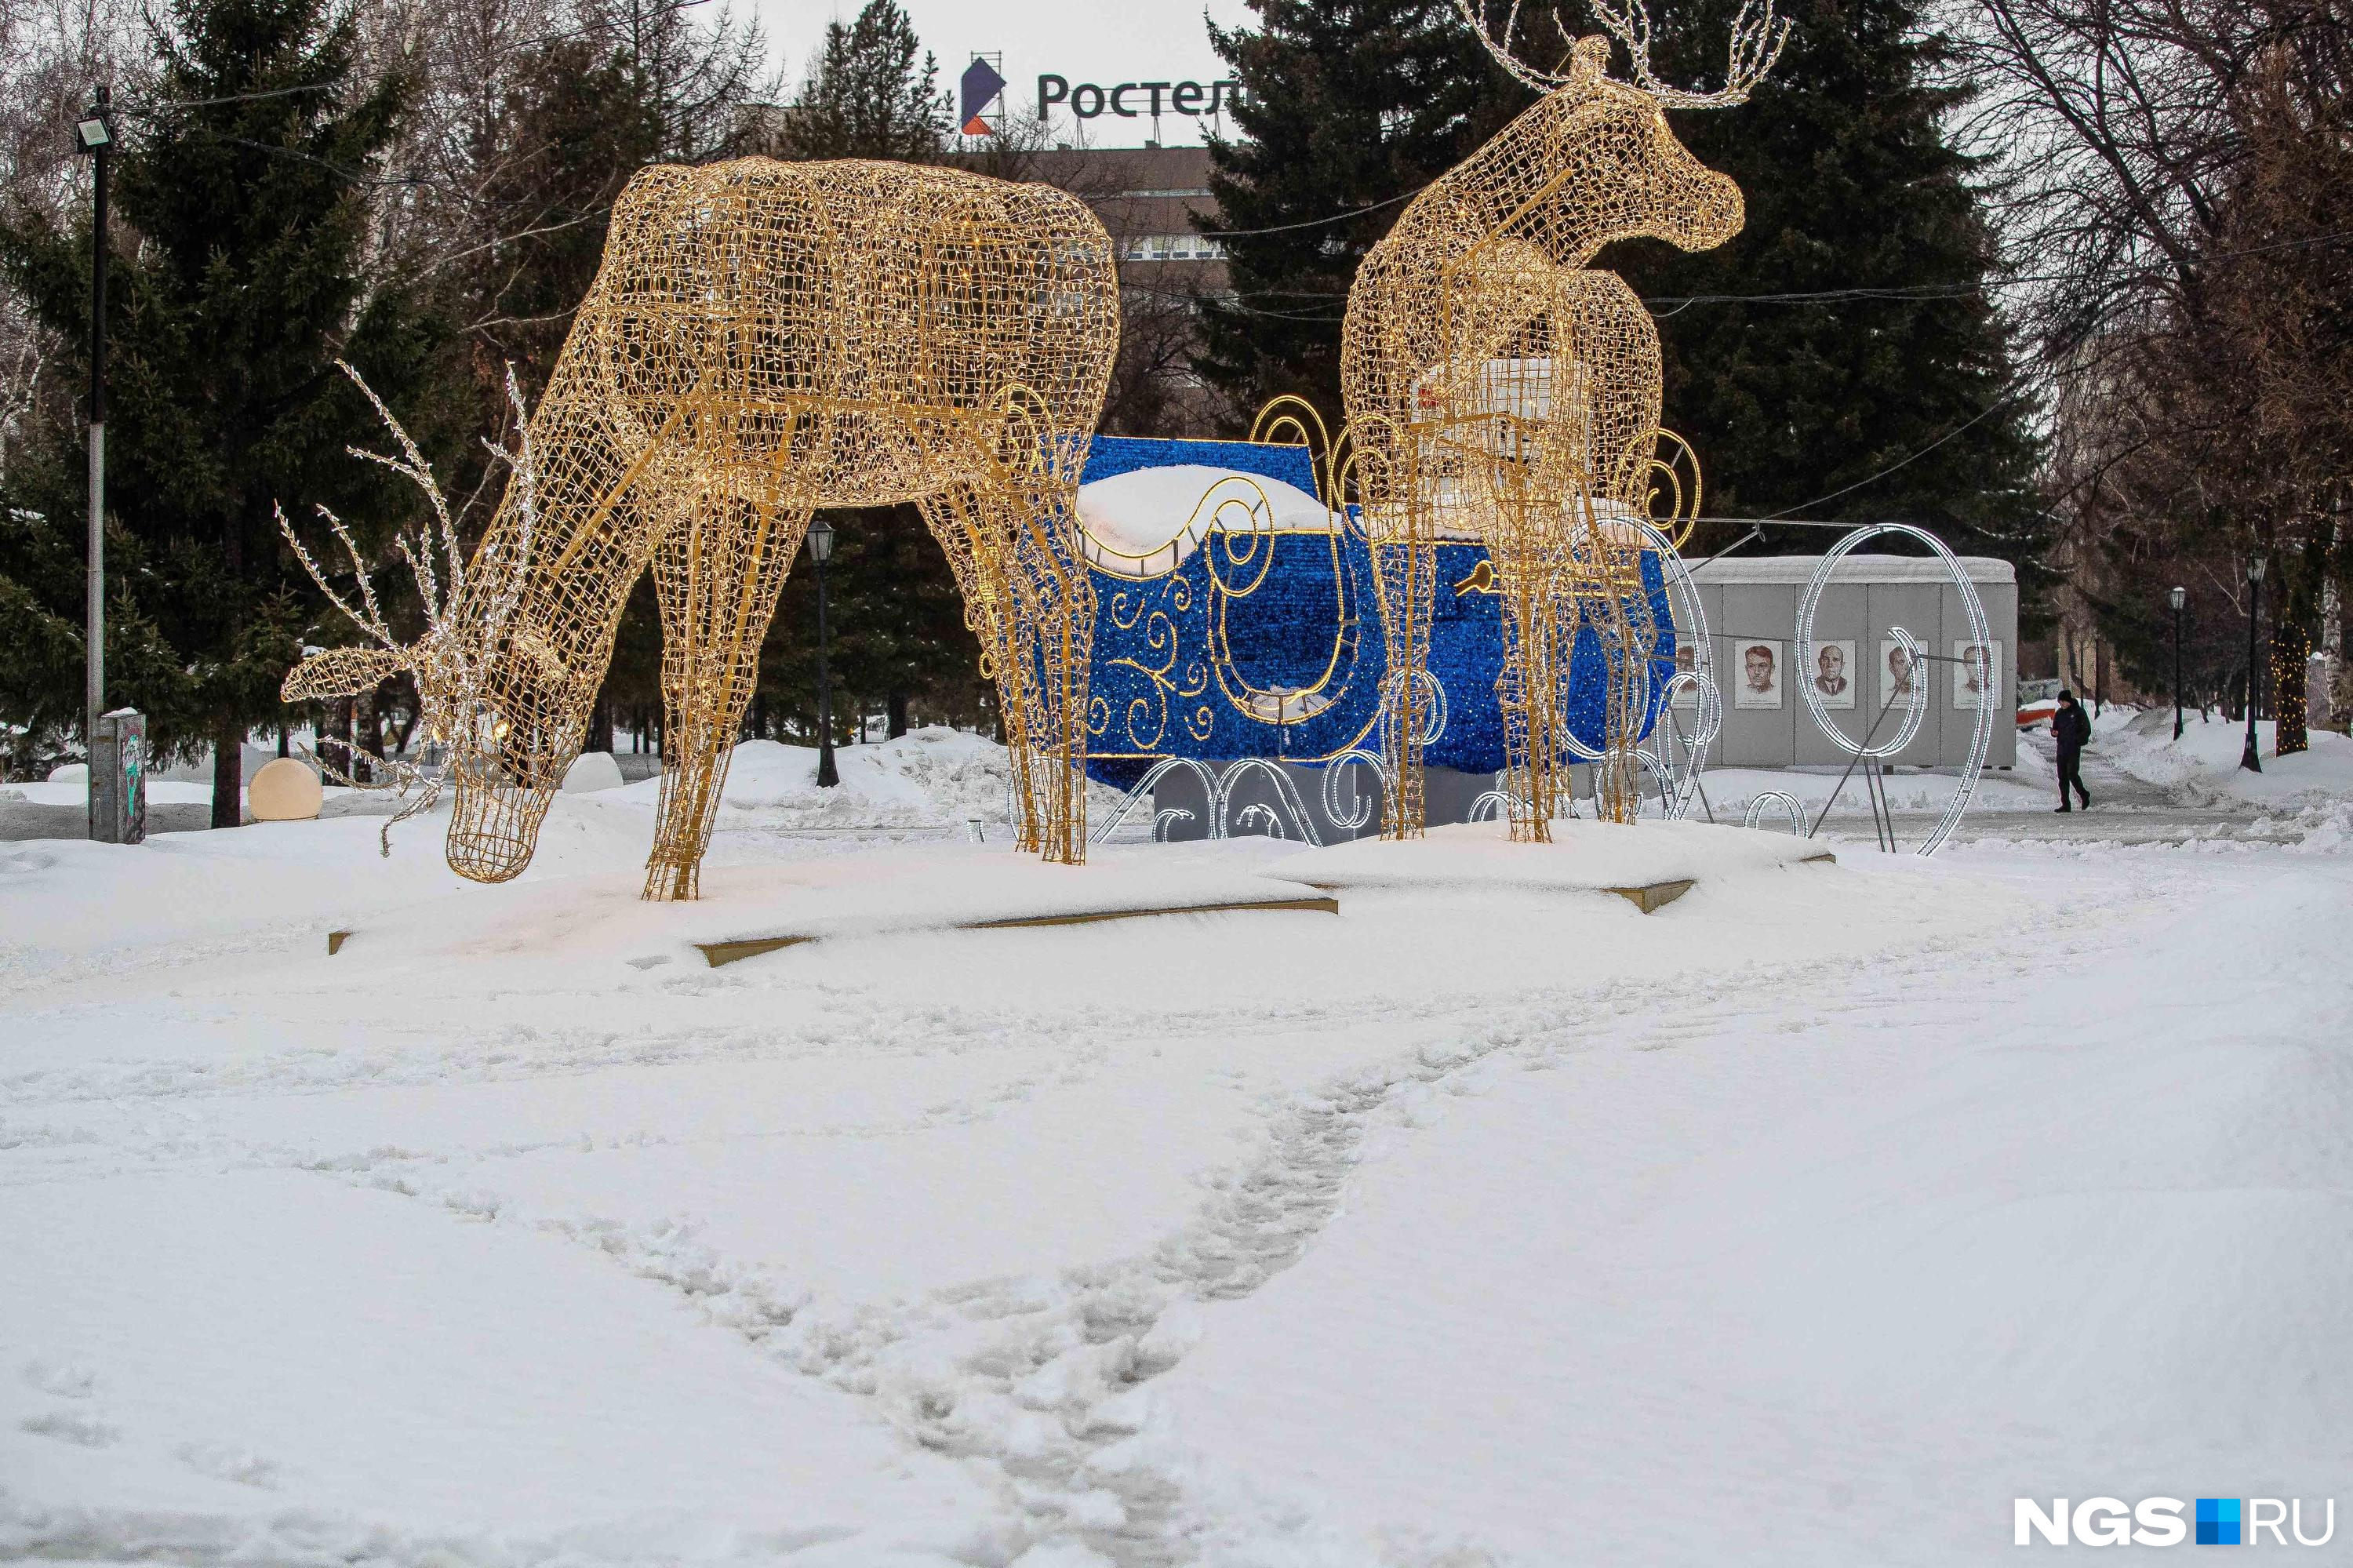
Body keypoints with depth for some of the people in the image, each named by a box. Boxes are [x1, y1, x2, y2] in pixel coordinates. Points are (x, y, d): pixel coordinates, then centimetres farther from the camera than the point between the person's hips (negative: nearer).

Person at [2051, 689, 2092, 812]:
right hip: (2061, 749, 6)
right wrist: (2054, 733, -4)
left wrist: (2077, 740, -17)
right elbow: (2055, 729, 20)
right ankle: (2065, 805, 7)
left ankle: (2084, 795, 10)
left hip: (2074, 749, -6)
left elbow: (2087, 730, -3)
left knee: (2072, 774, -14)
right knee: (2062, 777, 3)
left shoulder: (2079, 712, -4)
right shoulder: (2059, 713, 12)